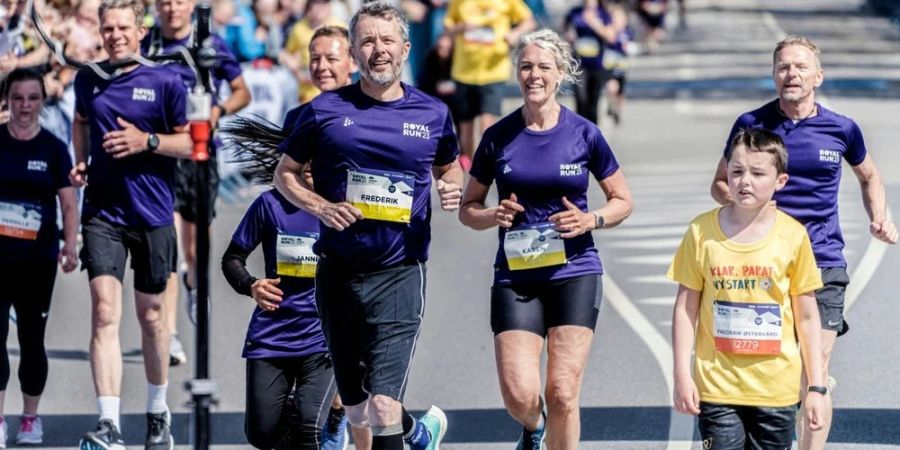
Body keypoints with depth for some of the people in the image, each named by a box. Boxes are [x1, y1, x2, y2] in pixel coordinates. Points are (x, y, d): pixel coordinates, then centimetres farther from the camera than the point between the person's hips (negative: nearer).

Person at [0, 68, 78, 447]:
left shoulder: (53, 148, 2)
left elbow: (69, 203, -2)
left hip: (37, 259, 1)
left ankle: (31, 418, 22)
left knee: (31, 338, 9)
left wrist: (70, 244, -17)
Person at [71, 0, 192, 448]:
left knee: (151, 317, 11)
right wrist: (80, 162, 8)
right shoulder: (88, 79, 5)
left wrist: (147, 141, -17)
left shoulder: (165, 82, -4)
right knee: (105, 313, -13)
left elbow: (190, 142, -2)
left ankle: (157, 412, 32)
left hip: (153, 214, -1)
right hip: (102, 213, 1)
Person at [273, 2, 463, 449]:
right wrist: (321, 207, -10)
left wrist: (452, 190, -2)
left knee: (382, 407, -17)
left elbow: (448, 167, 21)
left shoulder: (432, 114, 3)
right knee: (357, 413, 13)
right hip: (338, 273, 2)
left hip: (400, 274, -2)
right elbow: (285, 174, 9)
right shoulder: (325, 110, 0)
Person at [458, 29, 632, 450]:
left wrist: (591, 220, -10)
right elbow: (468, 208, 11)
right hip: (515, 277, 1)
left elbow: (622, 200, 10)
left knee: (562, 392, -7)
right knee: (519, 395, -9)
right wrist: (494, 216, -11)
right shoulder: (498, 136, 2)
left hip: (574, 273, -1)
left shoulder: (584, 134, 0)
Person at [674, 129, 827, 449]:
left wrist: (816, 387, 3)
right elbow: (686, 308, 3)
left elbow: (807, 317, 3)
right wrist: (682, 376, -1)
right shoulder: (702, 231, -2)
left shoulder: (793, 236, -2)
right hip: (717, 385, 0)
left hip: (776, 388, 0)